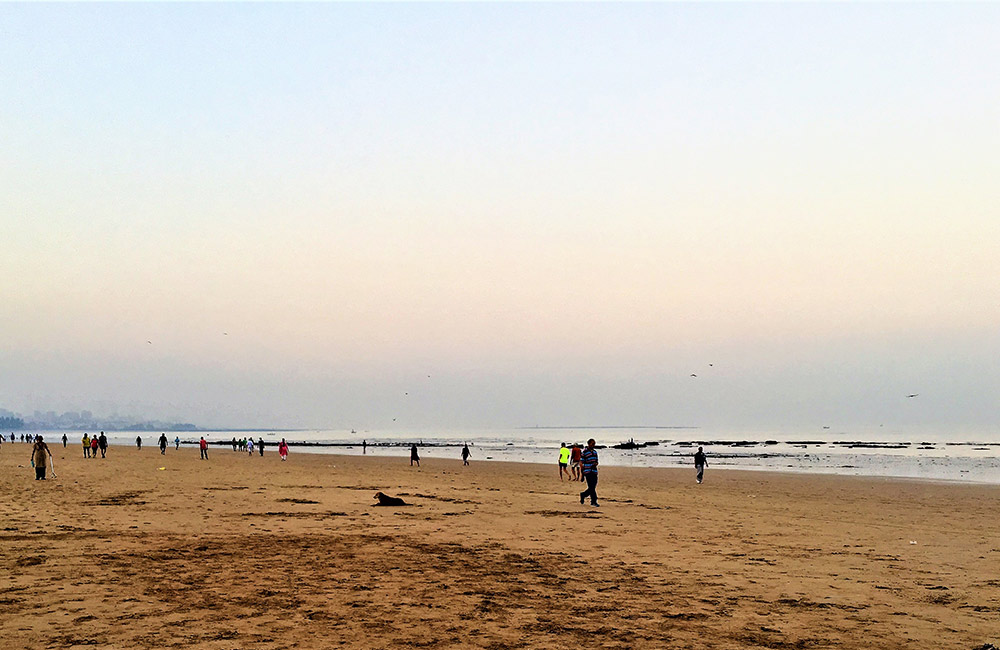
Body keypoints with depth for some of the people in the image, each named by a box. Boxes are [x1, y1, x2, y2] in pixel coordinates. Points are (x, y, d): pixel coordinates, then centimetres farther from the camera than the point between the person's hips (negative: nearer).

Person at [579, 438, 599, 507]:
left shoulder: (595, 452, 16)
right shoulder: (584, 452, -3)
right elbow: (581, 462, -2)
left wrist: (595, 464, -3)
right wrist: (583, 472, -8)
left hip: (594, 472, 6)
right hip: (588, 472, -6)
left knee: (593, 487, 6)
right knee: (591, 487, -10)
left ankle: (583, 495, 28)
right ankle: (594, 501, -7)